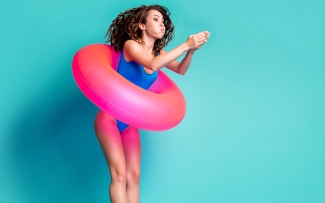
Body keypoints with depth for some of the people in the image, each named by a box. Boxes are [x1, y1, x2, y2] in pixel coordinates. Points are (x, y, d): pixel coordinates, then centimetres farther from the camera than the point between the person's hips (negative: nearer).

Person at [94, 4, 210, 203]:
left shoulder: (158, 52, 5)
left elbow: (181, 69, -3)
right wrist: (185, 45, -32)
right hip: (110, 118, -6)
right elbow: (152, 65, -32)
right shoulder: (131, 45, -14)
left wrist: (192, 50, -20)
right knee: (119, 174, -12)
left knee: (134, 175, 3)